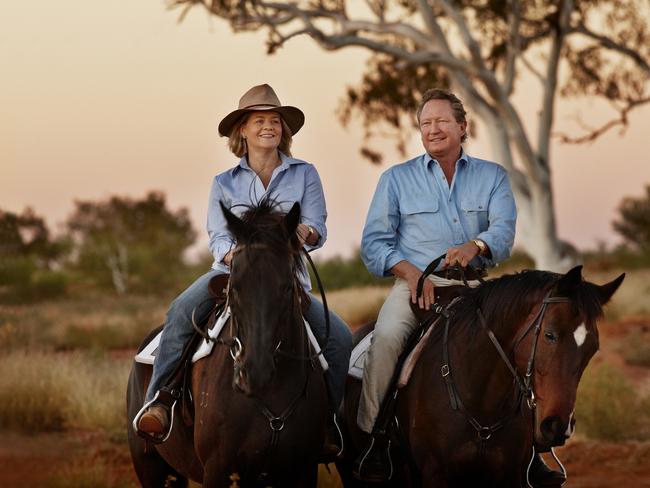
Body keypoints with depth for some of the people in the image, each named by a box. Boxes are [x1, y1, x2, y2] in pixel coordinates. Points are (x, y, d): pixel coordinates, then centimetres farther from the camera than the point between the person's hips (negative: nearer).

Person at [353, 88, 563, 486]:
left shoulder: (493, 177, 13)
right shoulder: (397, 178, 11)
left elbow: (504, 229, -4)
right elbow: (375, 242, 5)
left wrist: (474, 246, -27)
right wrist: (411, 273, -14)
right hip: (415, 280, -1)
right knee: (387, 335, -31)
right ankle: (374, 435, -23)